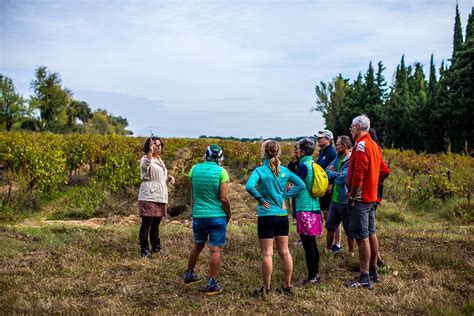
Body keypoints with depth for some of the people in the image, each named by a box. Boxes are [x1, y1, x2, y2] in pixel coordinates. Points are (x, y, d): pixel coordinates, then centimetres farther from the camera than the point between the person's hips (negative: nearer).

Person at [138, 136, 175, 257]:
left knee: (156, 223, 15)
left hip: (160, 197, 8)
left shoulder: (159, 160, 19)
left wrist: (169, 178, 10)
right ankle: (144, 250, -2)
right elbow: (146, 165, -33)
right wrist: (150, 151, -48)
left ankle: (156, 247, 24)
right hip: (149, 197, -8)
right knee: (147, 223, -7)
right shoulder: (145, 159, -7)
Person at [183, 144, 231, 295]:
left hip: (198, 215, 5)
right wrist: (228, 214, 1)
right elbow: (224, 198, -14)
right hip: (218, 216, -4)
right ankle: (212, 284, 6)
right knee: (215, 250, 2)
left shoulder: (195, 169, 1)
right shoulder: (221, 171, -11)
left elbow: (192, 195, 10)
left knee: (198, 245, 23)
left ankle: (189, 275, 36)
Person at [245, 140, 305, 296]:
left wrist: (260, 198, -12)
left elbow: (249, 186, -26)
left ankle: (266, 288, 10)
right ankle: (287, 286, 20)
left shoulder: (260, 170, -10)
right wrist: (285, 195, 4)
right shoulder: (284, 170, 3)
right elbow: (301, 185, 3)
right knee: (285, 252, 12)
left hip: (266, 216, -4)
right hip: (282, 215, 5)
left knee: (267, 254, 2)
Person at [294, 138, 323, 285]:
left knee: (308, 244, -3)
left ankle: (312, 276, 2)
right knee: (312, 244, 15)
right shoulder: (314, 165, 11)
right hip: (314, 208, 9)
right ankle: (315, 274, 22)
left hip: (305, 209, -9)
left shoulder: (304, 166, -14)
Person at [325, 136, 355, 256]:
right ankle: (327, 250, 36)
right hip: (335, 199, 8)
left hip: (345, 201, -8)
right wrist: (337, 174, -16)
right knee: (330, 227, 20)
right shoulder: (338, 158, 8)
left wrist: (333, 174, -7)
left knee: (349, 231, 8)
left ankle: (351, 253, 24)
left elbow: (342, 179, -27)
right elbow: (327, 171, 3)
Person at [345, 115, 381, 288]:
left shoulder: (361, 146, -16)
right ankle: (373, 270, 26)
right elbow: (383, 171, 18)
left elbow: (358, 174, -22)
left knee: (362, 237, -7)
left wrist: (352, 195, -15)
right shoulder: (374, 145, 14)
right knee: (371, 234, 16)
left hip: (360, 197, -10)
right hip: (371, 196, 10)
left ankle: (364, 278, -4)